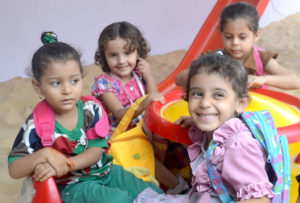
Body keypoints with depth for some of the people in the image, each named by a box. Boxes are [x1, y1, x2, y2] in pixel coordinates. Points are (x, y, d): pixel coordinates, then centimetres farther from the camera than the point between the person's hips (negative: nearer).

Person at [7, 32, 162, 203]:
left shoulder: (92, 109, -5)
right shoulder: (36, 125, -13)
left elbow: (96, 151, -9)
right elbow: (14, 170, -13)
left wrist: (64, 165, -25)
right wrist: (44, 154, -31)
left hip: (105, 171, 4)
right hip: (71, 185, -4)